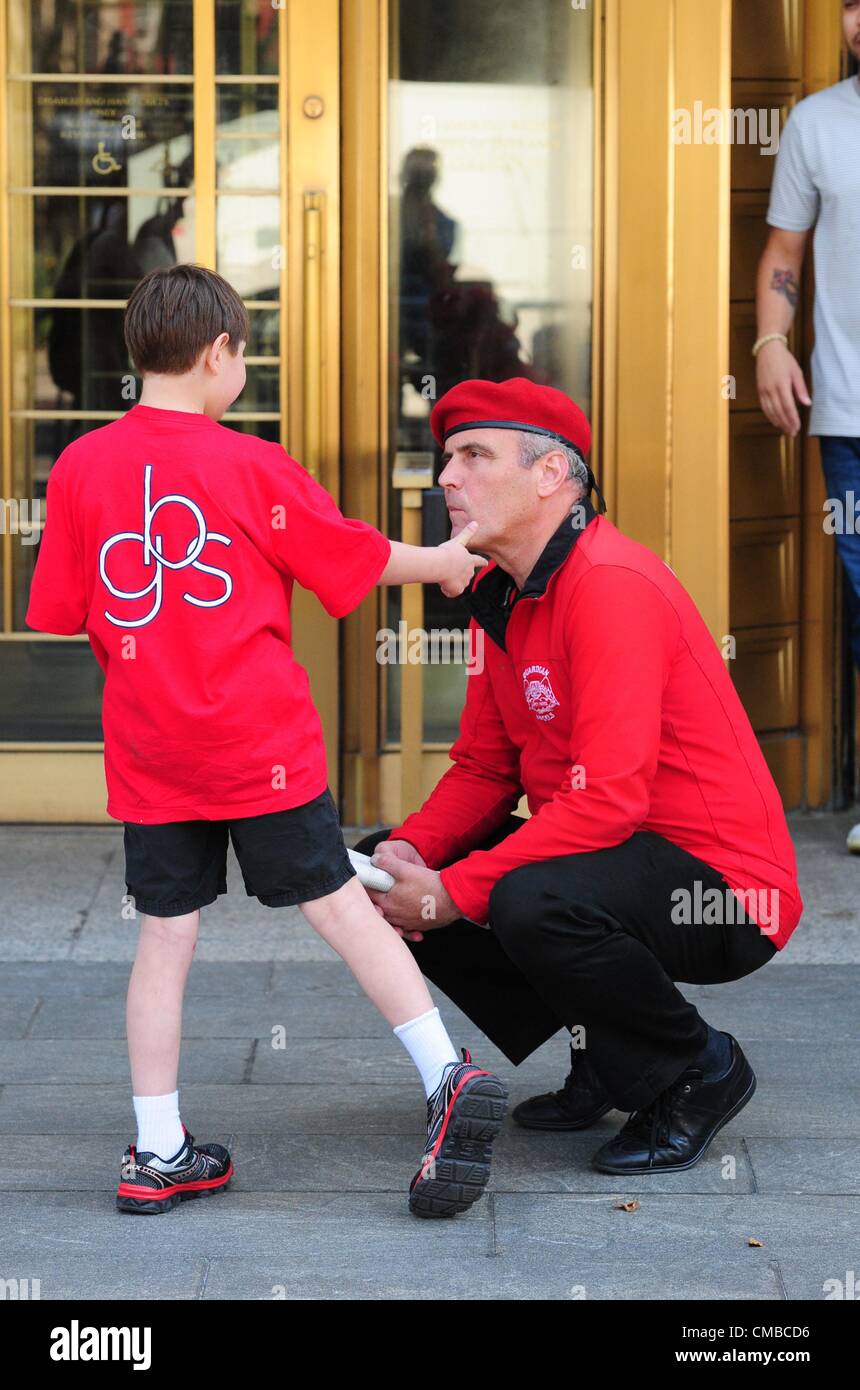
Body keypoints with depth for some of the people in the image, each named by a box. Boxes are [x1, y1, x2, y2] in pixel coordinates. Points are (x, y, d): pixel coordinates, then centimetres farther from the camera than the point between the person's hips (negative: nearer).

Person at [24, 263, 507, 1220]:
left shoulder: (80, 468, 0)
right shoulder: (252, 467, -5)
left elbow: (59, 612, 5)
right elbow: (358, 557, 5)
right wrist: (441, 562, 23)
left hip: (148, 751, 2)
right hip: (261, 745, -2)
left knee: (164, 937, 8)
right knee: (340, 906, 6)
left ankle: (157, 1154, 12)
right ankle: (449, 1078, 5)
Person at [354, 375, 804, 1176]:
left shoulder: (612, 585, -22)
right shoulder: (496, 595, 8)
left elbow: (609, 799, -29)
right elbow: (483, 769, 12)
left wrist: (450, 895, -25)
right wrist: (410, 852, -9)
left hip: (722, 887, -9)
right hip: (596, 852, 9)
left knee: (531, 903, -36)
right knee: (384, 872, 2)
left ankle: (700, 1071, -6)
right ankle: (602, 1056, 13)